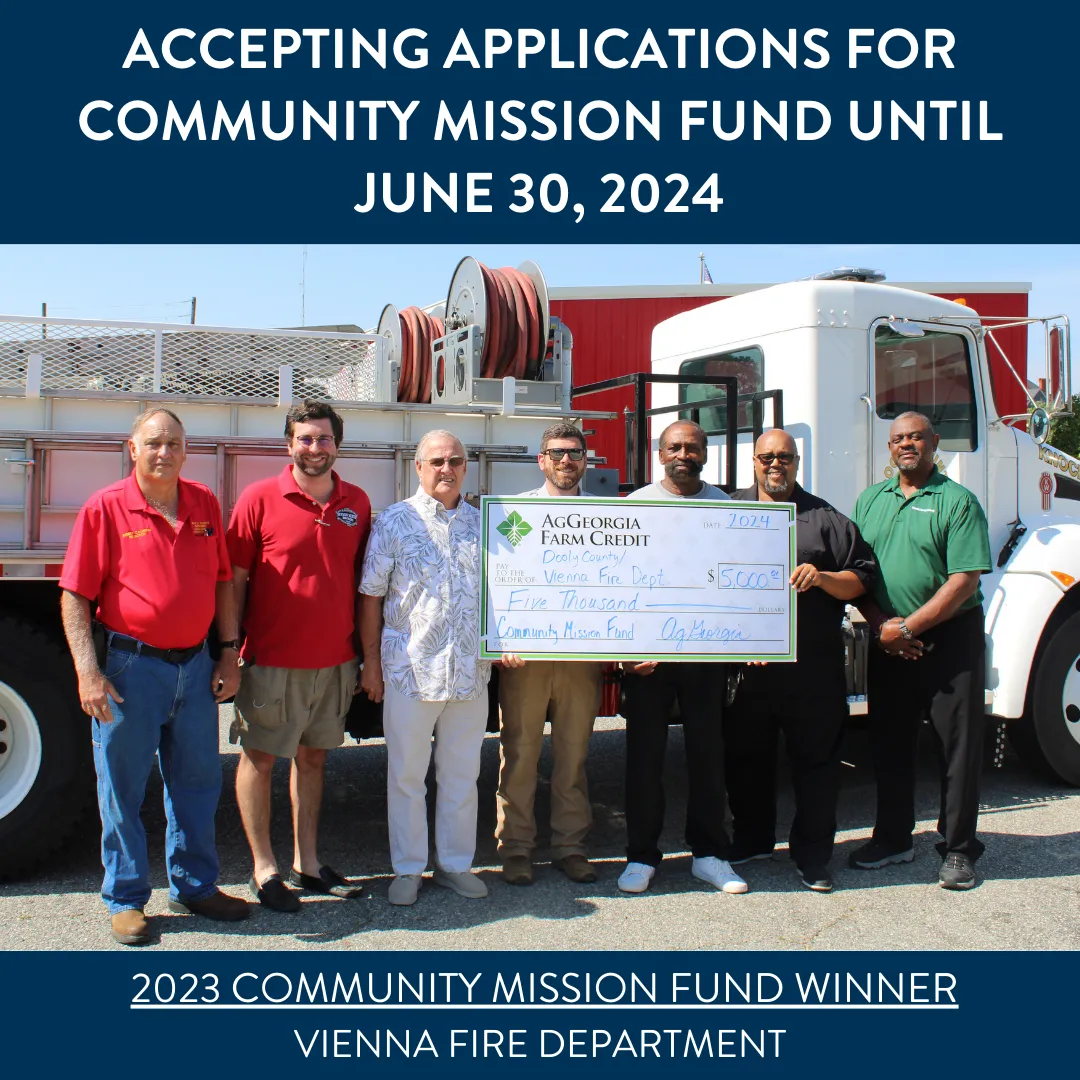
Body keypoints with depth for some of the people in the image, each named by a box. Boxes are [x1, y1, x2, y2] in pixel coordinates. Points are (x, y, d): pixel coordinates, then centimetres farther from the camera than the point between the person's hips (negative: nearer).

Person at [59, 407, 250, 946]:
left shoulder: (205, 504, 7)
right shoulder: (105, 508, -6)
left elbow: (222, 582, 13)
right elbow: (74, 596, -8)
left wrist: (228, 652, 7)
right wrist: (87, 671, -15)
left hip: (195, 665, 4)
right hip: (131, 665, -4)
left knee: (197, 782, 14)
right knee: (122, 787, 6)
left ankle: (194, 886, 30)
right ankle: (126, 898, 21)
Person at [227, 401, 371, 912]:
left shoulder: (357, 502, 6)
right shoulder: (259, 498, -5)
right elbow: (235, 578, -4)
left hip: (335, 661, 4)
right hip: (272, 660, -4)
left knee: (313, 757, 14)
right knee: (259, 758, 5)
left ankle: (307, 863, 25)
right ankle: (264, 869, 18)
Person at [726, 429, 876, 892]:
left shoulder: (824, 518, 8)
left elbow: (860, 580, 6)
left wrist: (822, 578, -13)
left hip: (813, 667, -1)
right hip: (746, 664, 1)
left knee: (816, 759, 4)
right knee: (745, 756, 12)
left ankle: (812, 854, 16)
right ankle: (750, 839, 29)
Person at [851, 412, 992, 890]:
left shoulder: (958, 501, -5)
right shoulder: (870, 500, 11)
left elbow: (964, 581, -13)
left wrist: (908, 627, -16)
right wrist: (880, 624, -6)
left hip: (950, 638, -4)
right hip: (888, 643, 5)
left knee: (958, 746, 2)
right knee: (888, 743, 11)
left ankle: (958, 849, 13)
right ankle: (893, 838, 26)